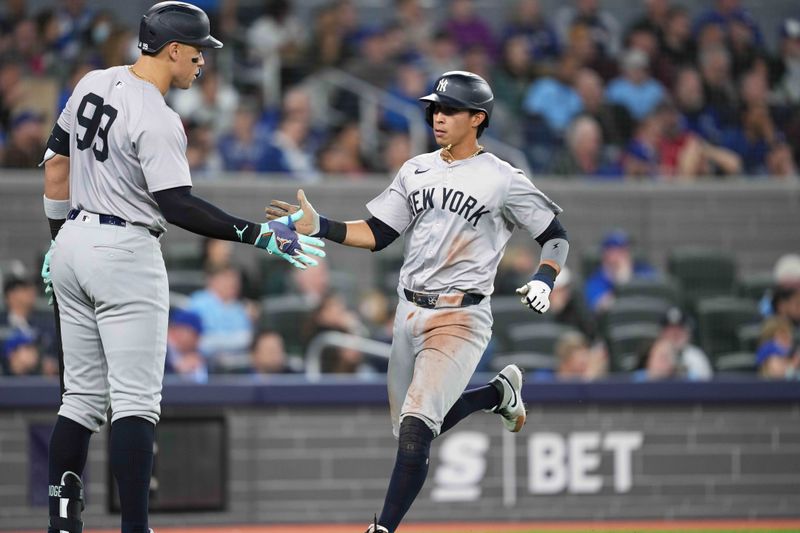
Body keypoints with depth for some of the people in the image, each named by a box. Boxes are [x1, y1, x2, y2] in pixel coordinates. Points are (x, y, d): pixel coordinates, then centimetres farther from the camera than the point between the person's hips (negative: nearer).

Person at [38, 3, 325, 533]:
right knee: (135, 400, -6)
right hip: (126, 254, -8)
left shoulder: (94, 84, 6)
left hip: (73, 245, 8)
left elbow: (57, 161, 14)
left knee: (83, 395, 12)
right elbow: (177, 206, -23)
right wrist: (259, 234, -21)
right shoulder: (158, 121, -18)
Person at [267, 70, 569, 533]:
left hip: (460, 317, -7)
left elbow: (556, 237, 1)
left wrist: (544, 280, -17)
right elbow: (377, 235, 10)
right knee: (412, 429, 16)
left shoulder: (503, 181, -6)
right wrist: (319, 227, -5)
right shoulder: (416, 171, 10)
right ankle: (498, 392, 40)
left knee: (416, 427, -19)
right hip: (409, 312, 7)